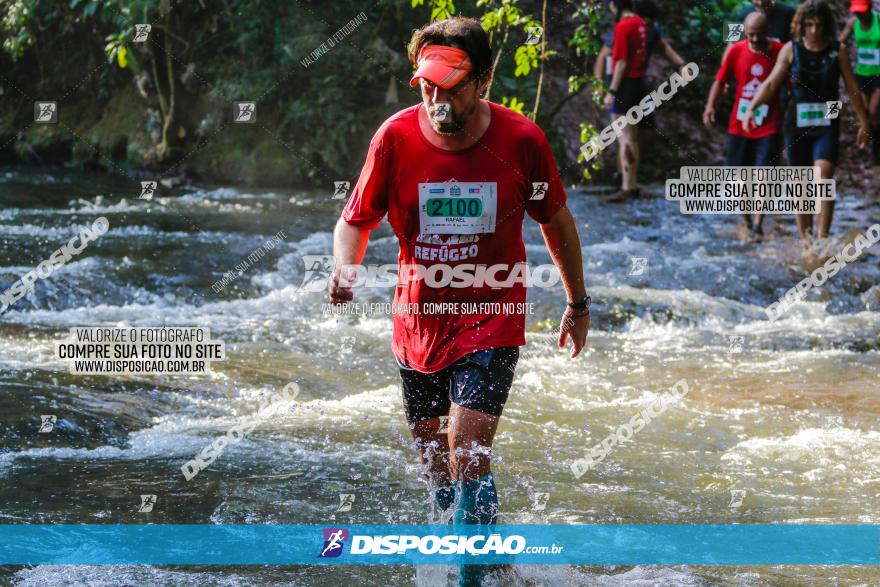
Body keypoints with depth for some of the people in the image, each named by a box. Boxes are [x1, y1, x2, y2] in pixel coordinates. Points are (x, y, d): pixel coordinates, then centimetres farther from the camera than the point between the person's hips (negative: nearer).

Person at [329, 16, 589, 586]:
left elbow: (556, 220, 6)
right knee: (436, 464, 14)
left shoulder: (521, 139, -12)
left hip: (492, 320, -3)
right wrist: (345, 266, -23)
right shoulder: (396, 137, -12)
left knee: (467, 454, -19)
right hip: (419, 321, 3)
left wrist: (579, 303, 15)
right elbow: (355, 221, 0)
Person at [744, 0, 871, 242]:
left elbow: (852, 89, 7)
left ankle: (822, 239, -22)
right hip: (797, 123, 1)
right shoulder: (791, 50, 1)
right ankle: (805, 237, 18)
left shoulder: (838, 50, 1)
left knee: (824, 177, -18)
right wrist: (751, 108, -16)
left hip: (827, 125, -1)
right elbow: (771, 84, -1)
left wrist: (864, 124, 9)